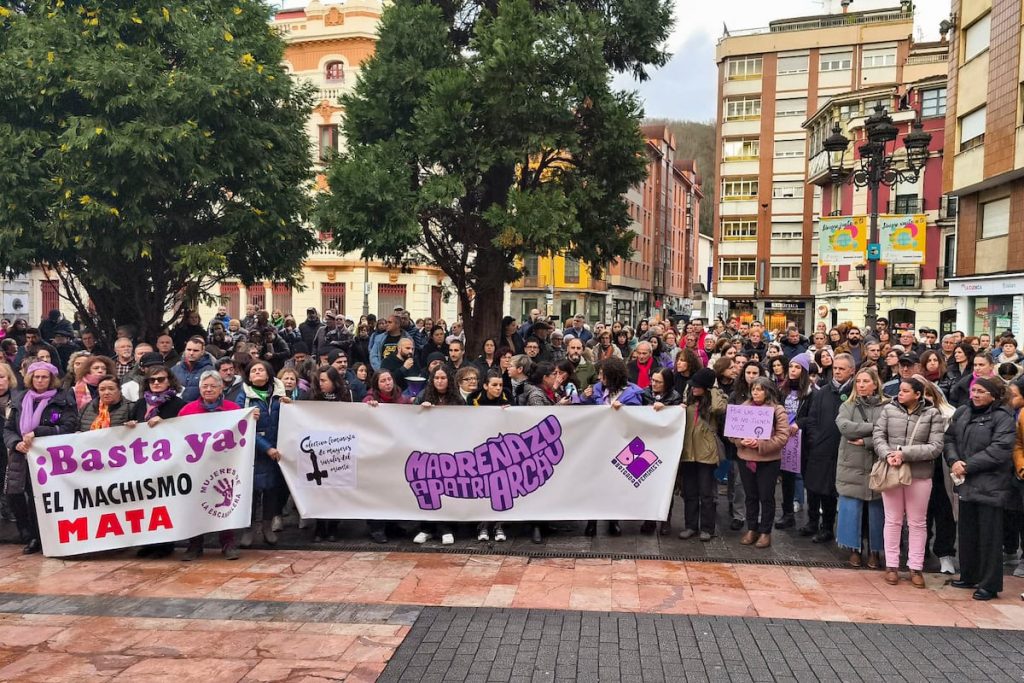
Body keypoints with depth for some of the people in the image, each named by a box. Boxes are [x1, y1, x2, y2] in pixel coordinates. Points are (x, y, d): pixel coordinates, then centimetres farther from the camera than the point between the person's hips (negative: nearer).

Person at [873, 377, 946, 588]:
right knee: (893, 520, 10)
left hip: (919, 474, -1)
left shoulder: (932, 414, -4)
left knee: (917, 522, 10)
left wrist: (905, 454, -19)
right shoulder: (889, 409, 1)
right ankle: (891, 565, 19)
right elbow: (877, 436, -1)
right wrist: (887, 455, -19)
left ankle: (916, 568, 20)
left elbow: (935, 447, -10)